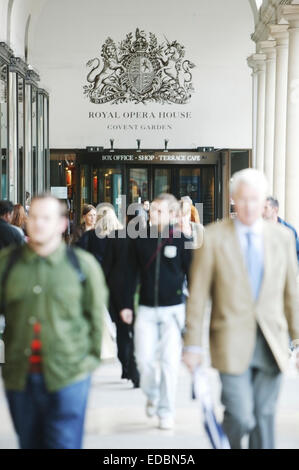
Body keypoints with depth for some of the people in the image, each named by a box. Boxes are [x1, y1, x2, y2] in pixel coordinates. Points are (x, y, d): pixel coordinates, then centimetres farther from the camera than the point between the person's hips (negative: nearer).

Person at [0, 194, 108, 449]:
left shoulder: (84, 264, 1)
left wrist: (92, 356, 4)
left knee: (65, 443, -3)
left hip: (68, 377, -2)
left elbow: (96, 314, 7)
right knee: (29, 443, 14)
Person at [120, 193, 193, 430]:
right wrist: (127, 304, 2)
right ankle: (152, 395, 28)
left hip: (173, 310, -2)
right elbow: (131, 274, 6)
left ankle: (166, 411, 10)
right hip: (146, 310, 2)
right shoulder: (139, 240, 2)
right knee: (144, 358, -1)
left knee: (170, 361, -2)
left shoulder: (182, 240, -3)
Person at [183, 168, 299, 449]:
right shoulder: (214, 236, -2)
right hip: (232, 344, -3)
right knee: (240, 418, -9)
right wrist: (193, 345, -4)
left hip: (271, 345, 3)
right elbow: (197, 294, -1)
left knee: (264, 418, 7)